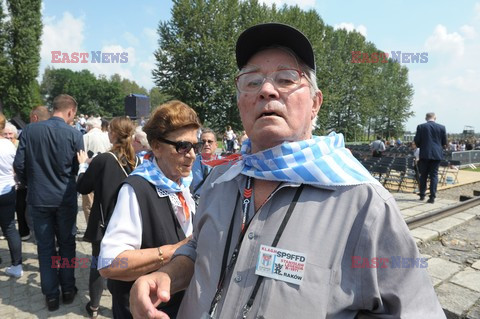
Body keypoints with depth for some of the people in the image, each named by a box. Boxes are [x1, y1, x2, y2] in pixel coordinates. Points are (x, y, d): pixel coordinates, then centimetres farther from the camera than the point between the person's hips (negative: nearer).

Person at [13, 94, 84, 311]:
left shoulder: (29, 130, -6)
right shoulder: (74, 134, -11)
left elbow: (19, 165, -5)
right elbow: (78, 168, -2)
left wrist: (30, 184, 15)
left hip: (38, 198, 1)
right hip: (66, 198, -1)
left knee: (45, 247, 11)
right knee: (66, 244, 14)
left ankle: (51, 295, 20)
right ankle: (68, 290, 25)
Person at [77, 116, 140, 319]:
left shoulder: (103, 159, -18)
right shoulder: (136, 160, -5)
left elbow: (83, 188, -6)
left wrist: (83, 165, 9)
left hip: (105, 220, -3)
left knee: (98, 262, 15)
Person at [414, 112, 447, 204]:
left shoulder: (421, 127, -4)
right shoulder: (442, 127, 1)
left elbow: (416, 141, -4)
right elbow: (444, 143, 5)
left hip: (425, 154, -1)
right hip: (437, 154, 1)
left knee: (423, 175, 11)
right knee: (434, 175, 4)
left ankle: (422, 195, 17)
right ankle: (432, 197, 1)